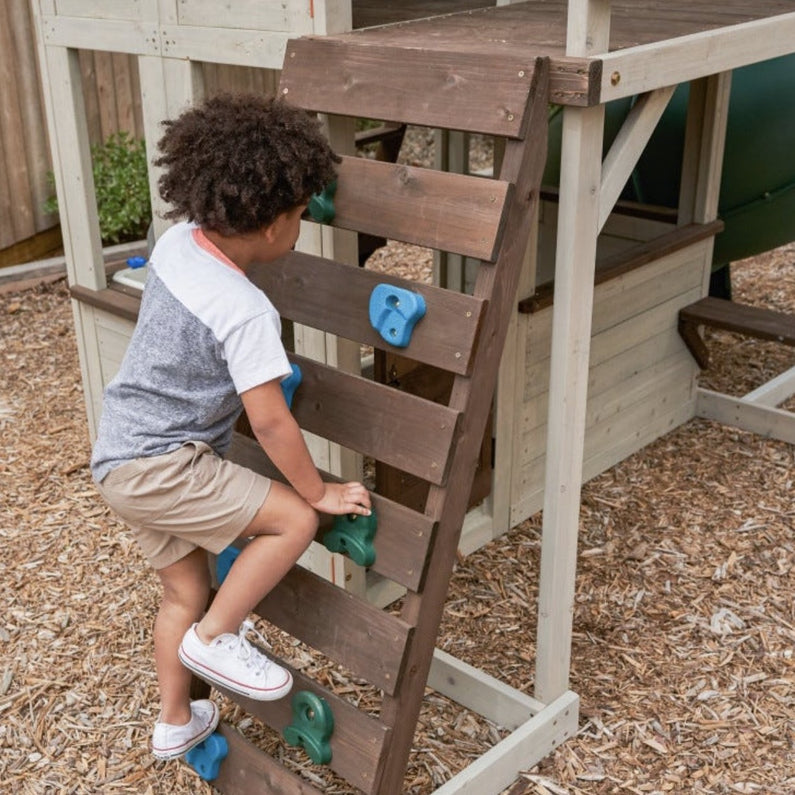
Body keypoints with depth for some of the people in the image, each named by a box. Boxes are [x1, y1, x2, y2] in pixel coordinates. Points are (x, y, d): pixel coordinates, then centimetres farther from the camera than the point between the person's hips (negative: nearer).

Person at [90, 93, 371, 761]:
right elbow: (271, 421, -21)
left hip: (119, 456, 9)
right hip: (159, 469, -9)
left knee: (186, 591, 21)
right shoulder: (246, 312, -25)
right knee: (294, 520, -9)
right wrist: (320, 493, -8)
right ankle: (213, 637, 5)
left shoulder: (177, 240, -3)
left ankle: (175, 723, 37)